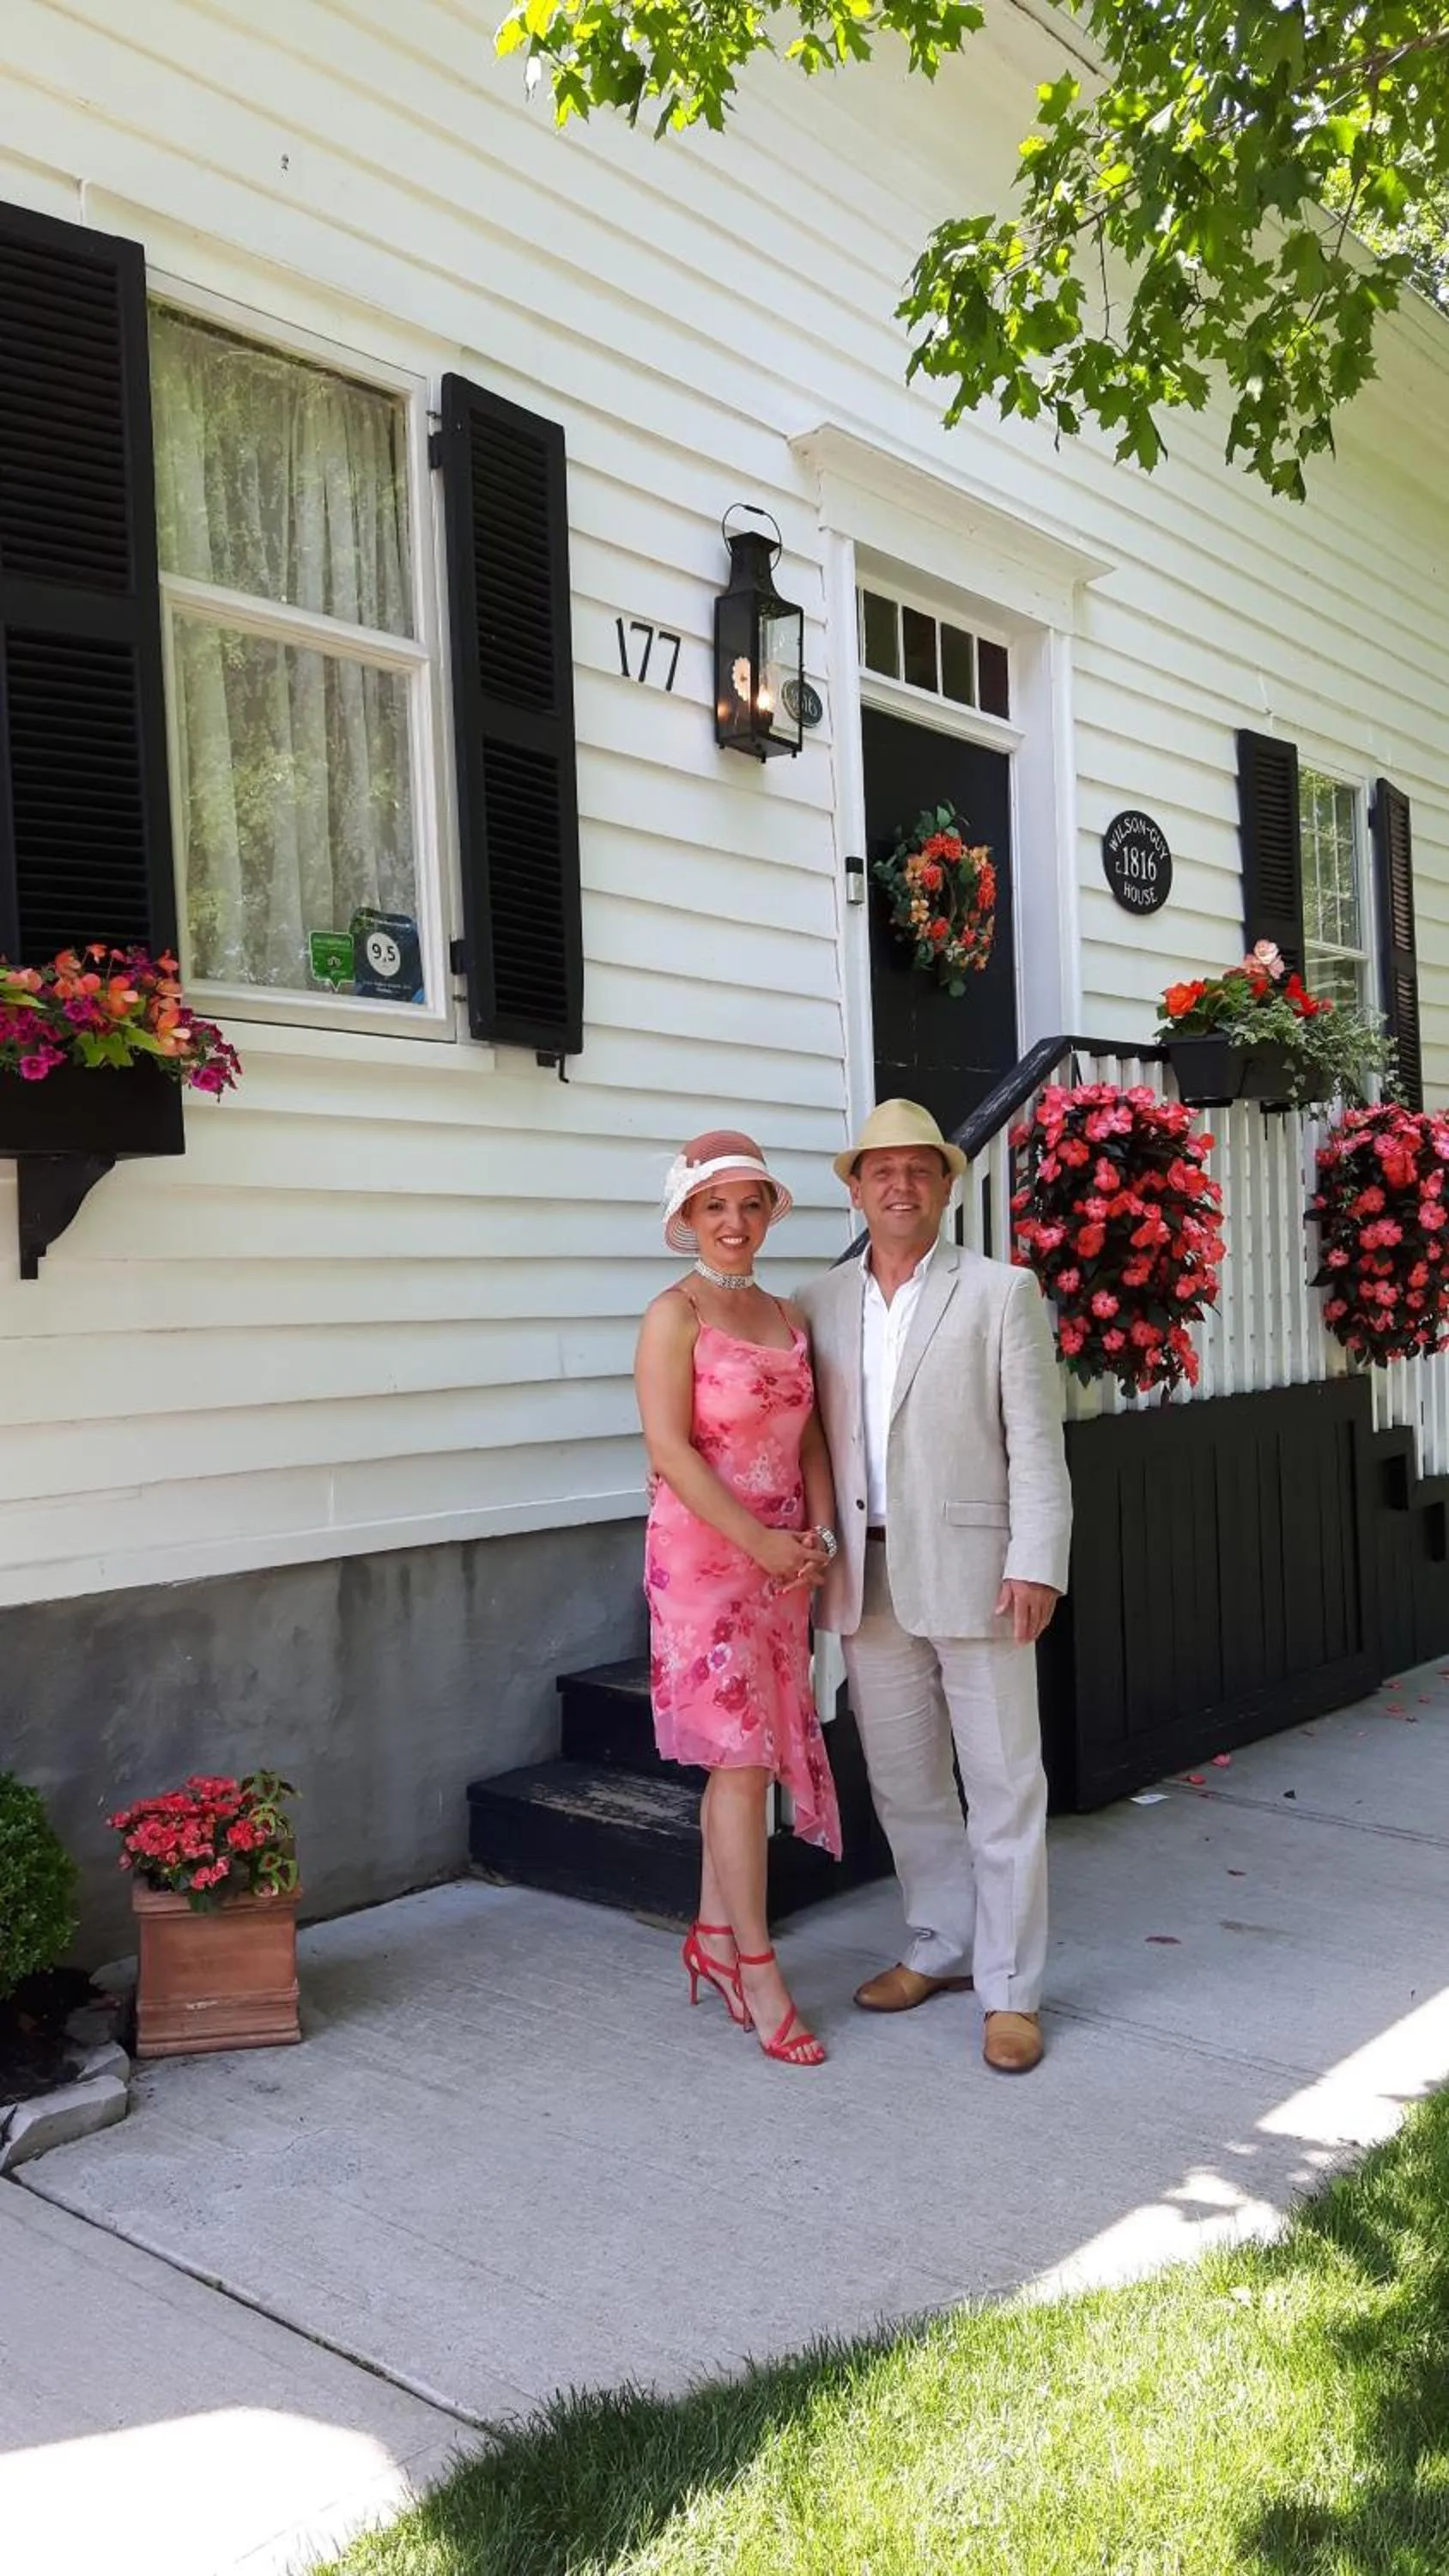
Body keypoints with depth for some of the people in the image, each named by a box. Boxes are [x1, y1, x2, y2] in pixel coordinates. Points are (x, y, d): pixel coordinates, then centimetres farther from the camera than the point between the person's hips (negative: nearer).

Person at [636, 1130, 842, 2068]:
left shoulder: (787, 1315, 11)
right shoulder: (675, 1316, -9)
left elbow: (810, 1435, 12)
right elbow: (670, 1448, -16)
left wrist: (820, 1530, -4)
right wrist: (761, 1542, -19)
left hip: (781, 1562, 7)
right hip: (705, 1559, -6)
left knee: (748, 1755, 12)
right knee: (741, 1757, -4)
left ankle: (715, 1938, 26)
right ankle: (758, 1973, 6)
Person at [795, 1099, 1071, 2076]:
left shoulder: (1001, 1292, -2)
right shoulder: (820, 1303, 9)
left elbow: (1037, 1442, -6)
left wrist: (1036, 1564, -13)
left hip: (970, 1567, -4)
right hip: (868, 1574, 4)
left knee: (1002, 1783, 3)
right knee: (902, 1777, 15)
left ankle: (1010, 1989, 14)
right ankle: (943, 1946, 32)